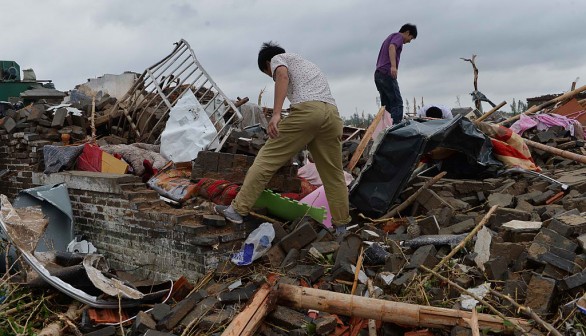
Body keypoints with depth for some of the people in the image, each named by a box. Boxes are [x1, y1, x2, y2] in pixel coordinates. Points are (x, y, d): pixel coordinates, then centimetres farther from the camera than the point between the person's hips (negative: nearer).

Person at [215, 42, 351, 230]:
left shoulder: (277, 58, 20)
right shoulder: (307, 64, 43)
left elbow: (283, 75, -5)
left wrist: (276, 113, -16)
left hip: (306, 109, -7)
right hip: (332, 112, 7)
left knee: (267, 159, -1)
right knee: (333, 173, 11)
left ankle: (238, 210, 0)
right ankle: (341, 226, 15)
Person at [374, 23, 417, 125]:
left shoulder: (390, 37, 31)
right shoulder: (398, 36, 4)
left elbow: (378, 61, 29)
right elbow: (392, 47, -20)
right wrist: (393, 66, -33)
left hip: (378, 74, 9)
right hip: (387, 74, -9)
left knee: (387, 106, 6)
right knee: (397, 103, -13)